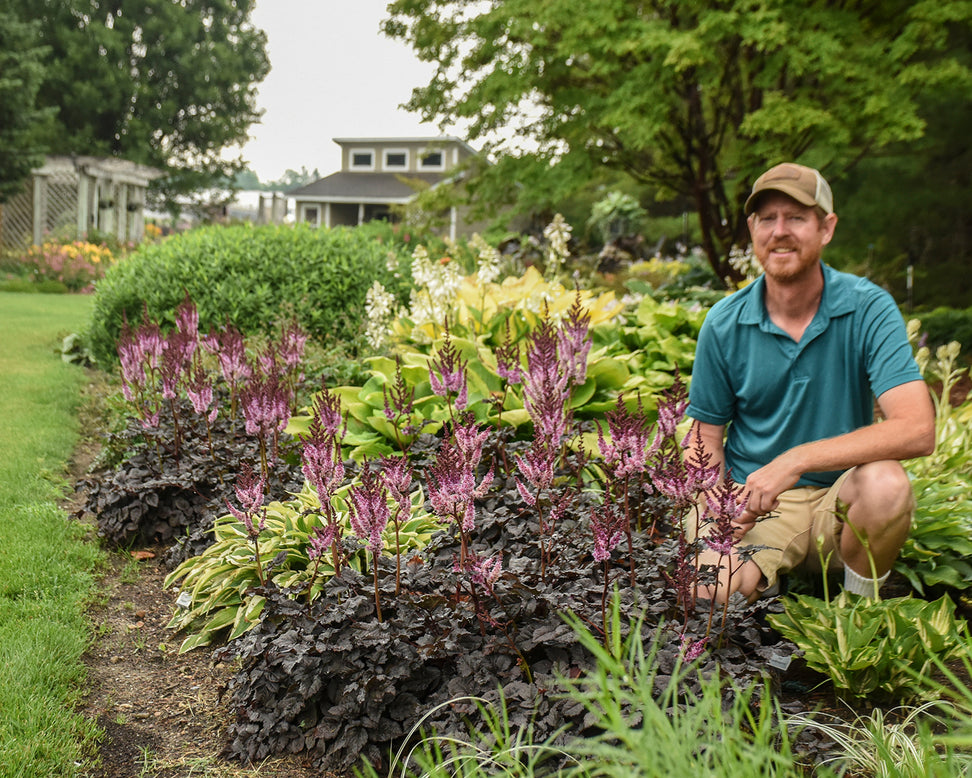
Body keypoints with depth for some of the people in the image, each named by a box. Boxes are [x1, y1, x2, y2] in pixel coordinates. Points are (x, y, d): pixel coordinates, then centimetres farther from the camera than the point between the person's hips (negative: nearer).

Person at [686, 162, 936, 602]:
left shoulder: (869, 310, -9)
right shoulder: (725, 323, -3)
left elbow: (917, 430, -21)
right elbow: (706, 437, 5)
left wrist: (794, 460, -29)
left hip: (839, 501, 0)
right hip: (753, 503, 0)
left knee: (886, 483, -33)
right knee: (713, 591, -27)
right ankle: (763, 582, 10)